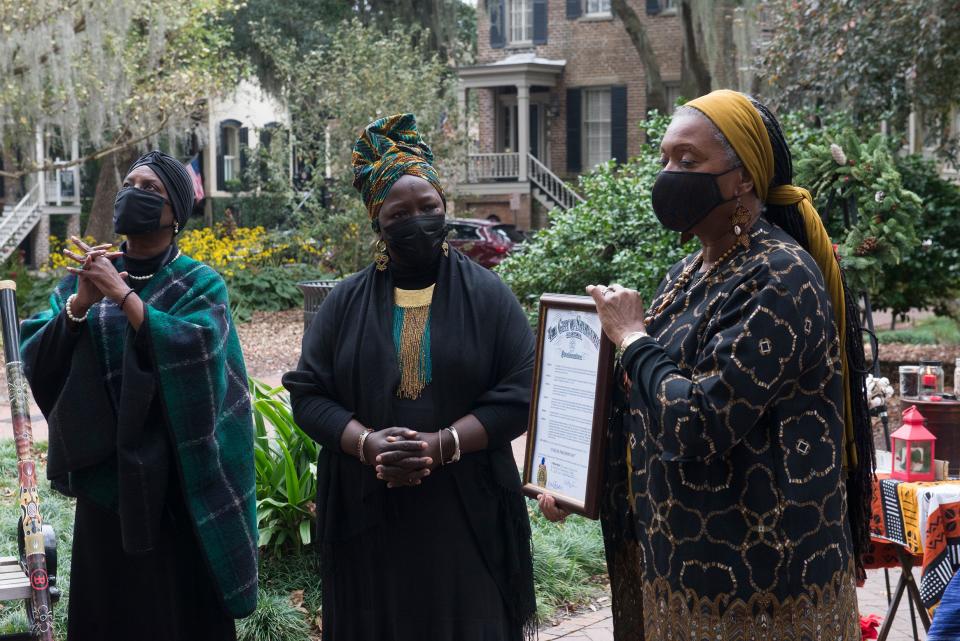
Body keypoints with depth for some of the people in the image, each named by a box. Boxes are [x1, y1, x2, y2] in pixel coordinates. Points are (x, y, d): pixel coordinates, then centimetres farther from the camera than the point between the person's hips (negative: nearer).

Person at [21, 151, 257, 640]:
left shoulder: (200, 285, -4)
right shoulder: (85, 275, 7)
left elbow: (196, 349, -24)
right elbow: (35, 356, -4)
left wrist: (123, 294, -27)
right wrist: (79, 304, -20)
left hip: (174, 478, -3)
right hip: (104, 472, 4)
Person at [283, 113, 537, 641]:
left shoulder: (487, 295, 2)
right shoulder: (346, 302, 7)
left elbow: (520, 391, -6)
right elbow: (307, 392, 2)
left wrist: (442, 445, -19)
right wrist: (368, 444, -17)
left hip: (466, 515, -1)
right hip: (367, 517, 1)